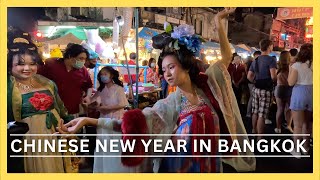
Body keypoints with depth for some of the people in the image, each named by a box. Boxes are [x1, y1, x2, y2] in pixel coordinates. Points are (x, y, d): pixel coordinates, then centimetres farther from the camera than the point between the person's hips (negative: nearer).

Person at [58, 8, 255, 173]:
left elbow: (227, 57, 2)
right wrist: (89, 120, -31)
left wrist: (219, 23, -9)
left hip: (209, 163, 3)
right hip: (181, 165, -3)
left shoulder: (206, 86, -5)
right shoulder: (170, 103, -15)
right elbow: (135, 120, -23)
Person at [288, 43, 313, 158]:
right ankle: (306, 147, 33)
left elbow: (291, 83, -12)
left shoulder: (296, 65, -11)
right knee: (307, 122, 20)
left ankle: (297, 150, 8)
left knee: (298, 124, 3)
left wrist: (290, 71, 1)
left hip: (299, 93, -5)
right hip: (311, 93, 5)